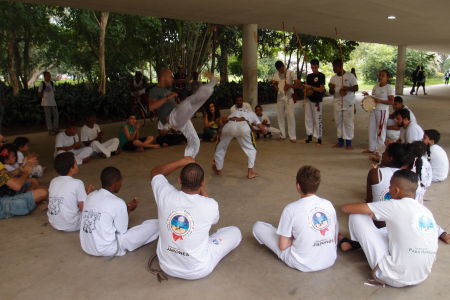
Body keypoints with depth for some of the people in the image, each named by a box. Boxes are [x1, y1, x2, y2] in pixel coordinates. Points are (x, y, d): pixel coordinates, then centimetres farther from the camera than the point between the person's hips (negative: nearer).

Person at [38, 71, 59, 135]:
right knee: (48, 117, 1)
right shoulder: (42, 84, -8)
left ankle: (55, 128, 23)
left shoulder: (52, 83, 9)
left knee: (56, 115, 9)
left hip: (53, 102, 6)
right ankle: (50, 130, 10)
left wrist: (53, 98, 14)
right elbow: (39, 93, -4)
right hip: (46, 103, -6)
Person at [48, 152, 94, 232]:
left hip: (53, 224, 6)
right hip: (71, 226, -6)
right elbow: (83, 208, -14)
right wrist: (88, 192, 3)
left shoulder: (53, 181, 4)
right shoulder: (77, 183, -15)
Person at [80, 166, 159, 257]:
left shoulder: (90, 196, 2)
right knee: (155, 225, 0)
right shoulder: (118, 203, -19)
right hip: (107, 249, -7)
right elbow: (122, 231, -7)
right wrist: (128, 210, 7)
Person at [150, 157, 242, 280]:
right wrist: (203, 190, 9)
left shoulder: (166, 195, -19)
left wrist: (182, 162, 0)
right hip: (198, 271, -3)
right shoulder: (210, 205, -23)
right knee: (235, 231, 15)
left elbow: (155, 173, 6)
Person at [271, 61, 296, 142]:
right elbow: (275, 88, 10)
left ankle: (292, 136, -5)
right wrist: (274, 84, -13)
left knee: (290, 116, -8)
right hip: (280, 96, 4)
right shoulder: (276, 74, 6)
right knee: (280, 115, 7)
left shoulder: (290, 73, -5)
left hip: (289, 97, -4)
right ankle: (282, 135, 18)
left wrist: (289, 86, -26)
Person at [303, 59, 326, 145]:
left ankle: (319, 137, 5)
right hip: (308, 99, 6)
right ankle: (309, 135, 19)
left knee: (317, 119, -2)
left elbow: (321, 89, -11)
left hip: (317, 101, -6)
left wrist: (311, 87, -18)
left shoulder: (321, 75, -5)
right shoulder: (309, 76, 11)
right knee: (308, 118, 9)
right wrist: (306, 90, -5)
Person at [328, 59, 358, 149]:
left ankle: (349, 143, 5)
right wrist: (331, 89, -14)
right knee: (338, 122, 8)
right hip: (337, 103, 5)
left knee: (348, 123, -3)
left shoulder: (350, 76, -5)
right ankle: (340, 141, 18)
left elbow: (356, 88, -6)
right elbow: (331, 93, 9)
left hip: (348, 103, -4)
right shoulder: (333, 78, 8)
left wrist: (348, 88, -25)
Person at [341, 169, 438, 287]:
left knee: (356, 216, -1)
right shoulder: (426, 211, 6)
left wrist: (346, 207, 13)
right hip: (421, 277, 7)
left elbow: (346, 208, -11)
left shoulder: (396, 206, -13)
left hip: (394, 277, -7)